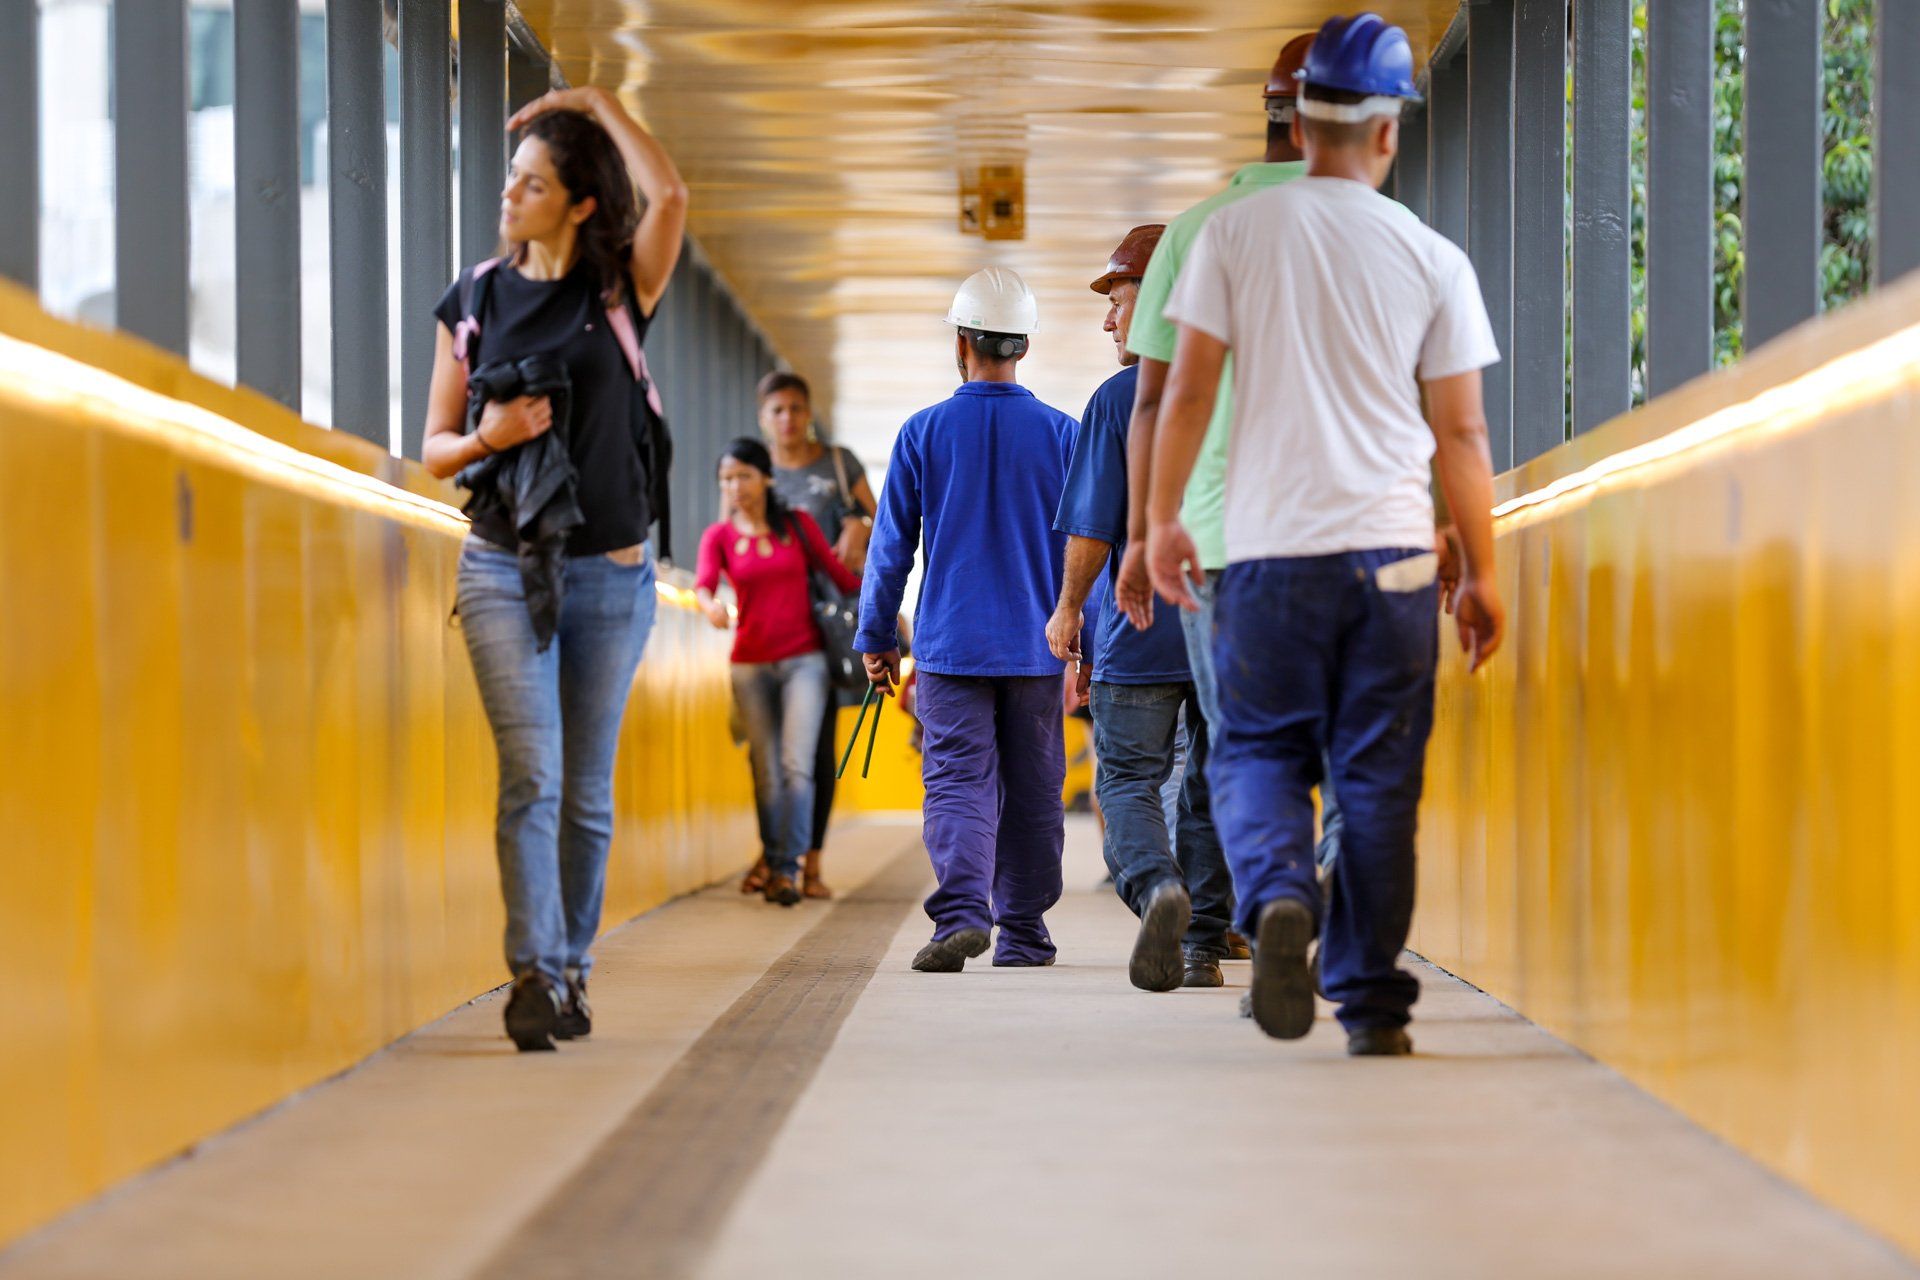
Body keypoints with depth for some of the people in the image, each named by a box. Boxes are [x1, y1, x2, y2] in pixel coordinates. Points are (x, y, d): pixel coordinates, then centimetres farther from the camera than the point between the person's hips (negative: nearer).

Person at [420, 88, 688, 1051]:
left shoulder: (620, 293, 1)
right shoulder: (476, 298, 6)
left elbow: (670, 195, -19)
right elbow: (435, 449, 11)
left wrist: (596, 103, -8)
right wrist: (488, 437, -11)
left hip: (610, 574, 0)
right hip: (503, 566, 0)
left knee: (587, 789, 7)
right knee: (531, 773, -13)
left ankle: (570, 972, 17)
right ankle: (534, 974, -20)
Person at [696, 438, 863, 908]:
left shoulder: (798, 525, 5)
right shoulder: (720, 535, 4)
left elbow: (838, 573, 10)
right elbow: (703, 582, -13)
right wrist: (710, 605, -36)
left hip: (803, 659, -1)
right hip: (751, 664, 1)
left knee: (796, 764, -13)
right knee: (766, 773, 2)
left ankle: (787, 866, -10)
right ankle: (773, 862, 14)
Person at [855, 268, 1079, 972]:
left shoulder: (924, 432, -2)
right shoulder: (1061, 433, 0)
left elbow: (891, 544, 1)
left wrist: (876, 637, 10)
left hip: (951, 645, -1)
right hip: (1036, 647, 1)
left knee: (957, 782, -4)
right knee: (1032, 792, 10)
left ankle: (963, 910, -25)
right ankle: (1023, 933, 16)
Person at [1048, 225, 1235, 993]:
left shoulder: (1119, 398, -8)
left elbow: (1093, 526, -9)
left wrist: (1068, 609, 6)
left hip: (1144, 628, -4)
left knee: (1128, 778, 3)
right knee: (1213, 785, 12)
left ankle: (1156, 885, -24)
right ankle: (1204, 946, 12)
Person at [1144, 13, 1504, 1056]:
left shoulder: (1235, 233, 1)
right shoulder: (1433, 258, 2)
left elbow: (1187, 392, 1)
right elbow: (1461, 434, 5)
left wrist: (1162, 519, 13)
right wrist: (1481, 574, 13)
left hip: (1269, 549, 0)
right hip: (1393, 550, 0)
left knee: (1257, 750, 10)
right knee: (1379, 775, 5)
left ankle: (1277, 896, -19)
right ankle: (1371, 998, 5)